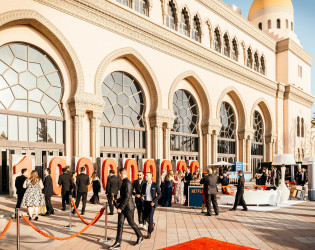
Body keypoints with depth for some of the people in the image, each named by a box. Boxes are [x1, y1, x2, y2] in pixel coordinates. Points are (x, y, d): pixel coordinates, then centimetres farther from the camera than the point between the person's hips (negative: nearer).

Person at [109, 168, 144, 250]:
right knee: (120, 224, 4)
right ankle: (117, 243, 5)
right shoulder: (124, 182, 11)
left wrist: (121, 208, -23)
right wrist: (117, 201, 20)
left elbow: (127, 197, -25)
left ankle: (140, 237, 28)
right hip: (122, 207, 9)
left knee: (131, 223, 7)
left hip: (128, 207, -9)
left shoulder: (127, 183, -20)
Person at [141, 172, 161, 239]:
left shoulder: (155, 185, -8)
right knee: (145, 217, 10)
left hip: (152, 203, -5)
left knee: (150, 217, -8)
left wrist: (154, 201, -15)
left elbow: (159, 194, -6)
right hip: (146, 203, 5)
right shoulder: (144, 185, 5)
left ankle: (149, 233, 5)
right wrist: (142, 196, -6)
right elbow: (142, 193, 17)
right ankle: (152, 224, 39)